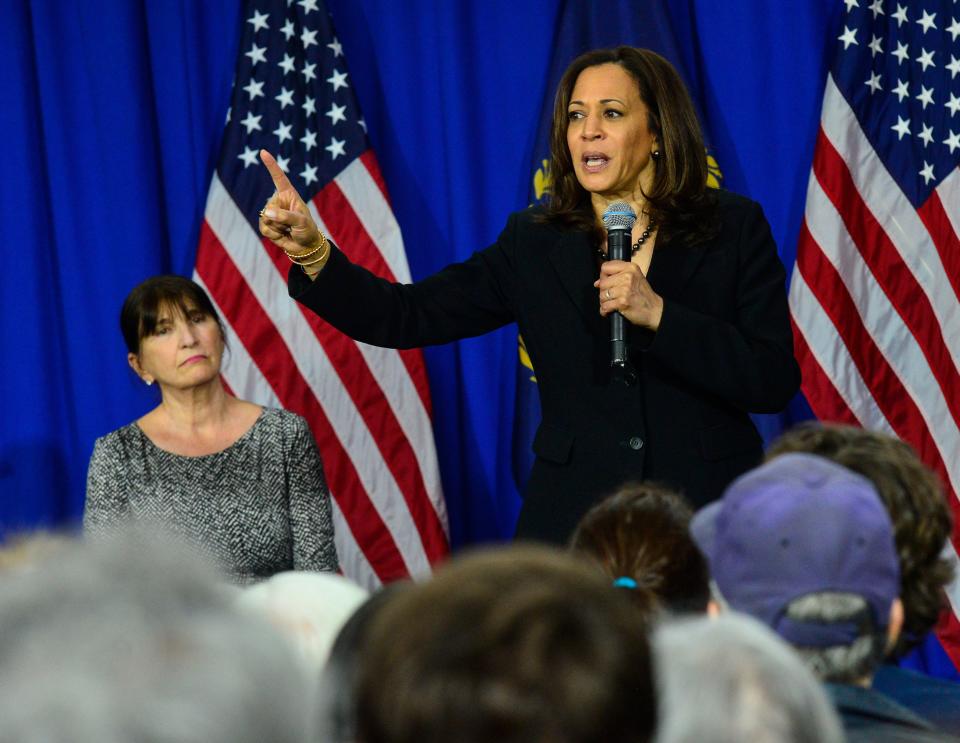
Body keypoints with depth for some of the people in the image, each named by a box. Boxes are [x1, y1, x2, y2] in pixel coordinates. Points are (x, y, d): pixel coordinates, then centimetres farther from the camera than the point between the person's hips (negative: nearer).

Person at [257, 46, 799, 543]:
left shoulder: (735, 227, 1)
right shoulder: (534, 242, 7)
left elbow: (776, 383, -7)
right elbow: (409, 316, -1)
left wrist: (658, 314, -17)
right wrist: (312, 252, -16)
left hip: (710, 519, -1)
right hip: (573, 518, 2)